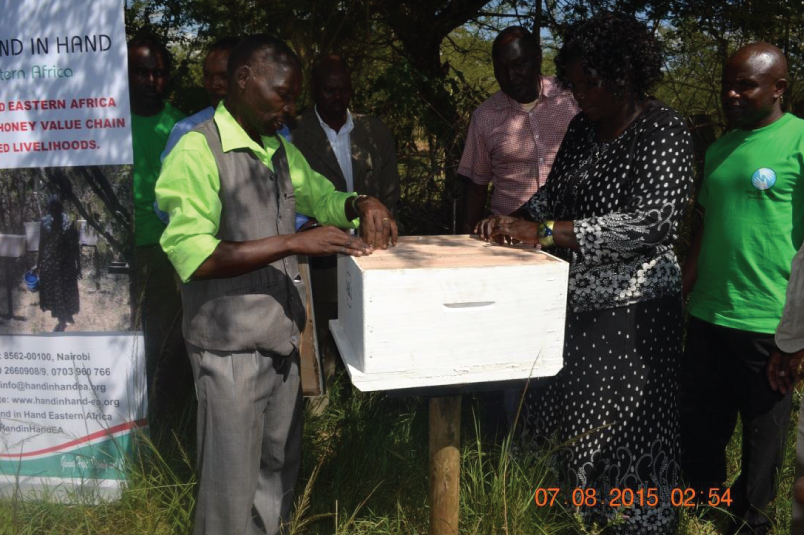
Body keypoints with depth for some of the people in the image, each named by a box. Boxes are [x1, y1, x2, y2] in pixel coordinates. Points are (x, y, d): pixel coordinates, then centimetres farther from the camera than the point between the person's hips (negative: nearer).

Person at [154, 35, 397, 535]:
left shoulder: (282, 151, 9)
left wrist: (363, 204, 0)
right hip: (231, 346, -7)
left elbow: (325, 199, 23)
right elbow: (192, 255, -24)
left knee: (280, 468, 21)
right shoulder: (197, 152, -15)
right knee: (232, 482, 7)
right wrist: (294, 242, -28)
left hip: (283, 338, 8)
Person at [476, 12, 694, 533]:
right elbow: (553, 193, 17)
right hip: (574, 300, 7)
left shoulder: (663, 131, -12)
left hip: (632, 309, -6)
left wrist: (545, 231, -26)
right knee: (571, 413, 12)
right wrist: (515, 220, -4)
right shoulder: (583, 127, 9)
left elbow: (650, 222, -23)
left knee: (627, 429, 5)